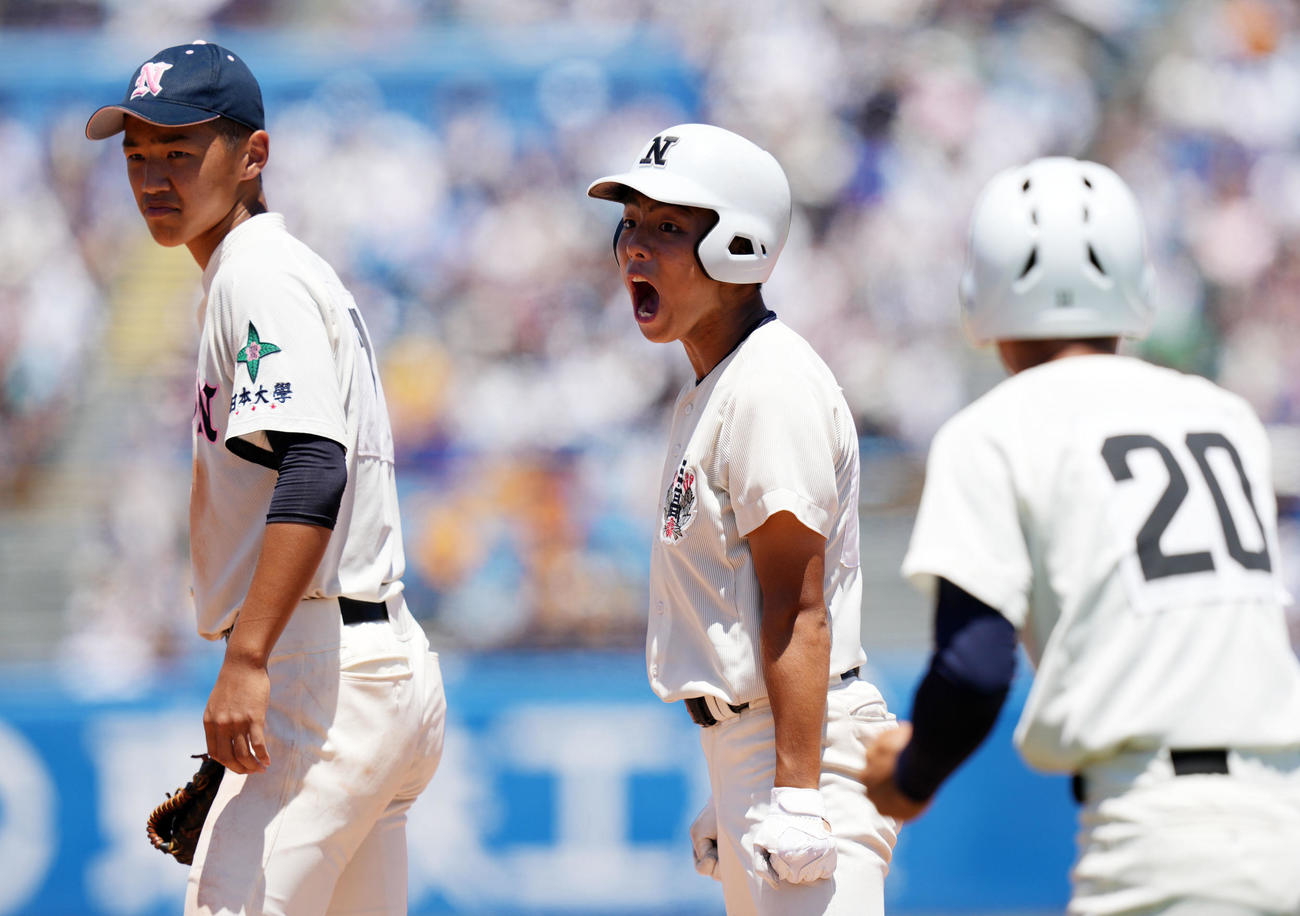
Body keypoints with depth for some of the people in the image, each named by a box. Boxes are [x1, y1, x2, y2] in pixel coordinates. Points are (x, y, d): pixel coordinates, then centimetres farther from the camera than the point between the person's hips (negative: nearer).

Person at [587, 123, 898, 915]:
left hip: (804, 739, -10)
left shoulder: (773, 386, -14)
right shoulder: (708, 394, 16)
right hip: (741, 745, 10)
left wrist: (797, 792, -25)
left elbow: (799, 611, -20)